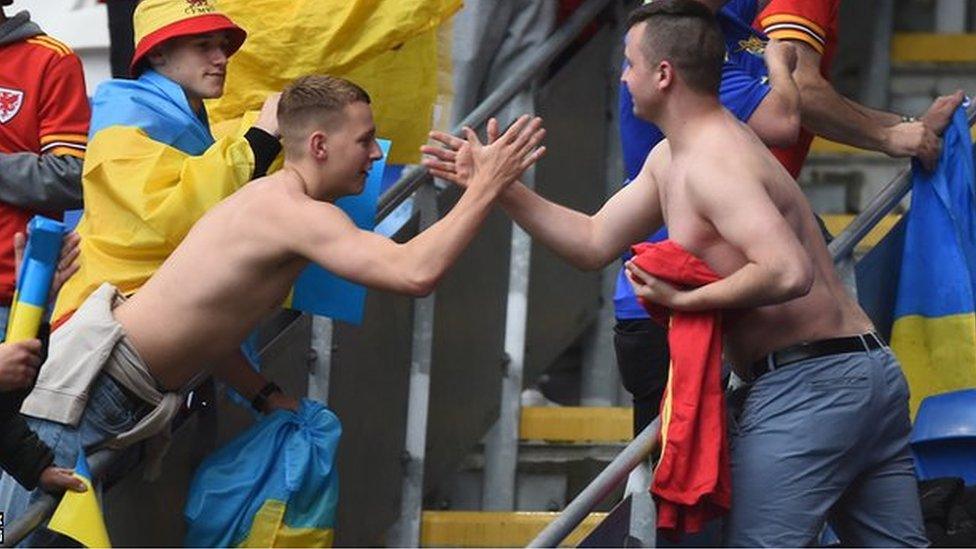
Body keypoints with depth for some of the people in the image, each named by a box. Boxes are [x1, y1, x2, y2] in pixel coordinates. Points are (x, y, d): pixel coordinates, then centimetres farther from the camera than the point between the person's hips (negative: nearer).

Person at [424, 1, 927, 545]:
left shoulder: (713, 165, -17)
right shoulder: (670, 158, 16)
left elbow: (787, 273, -29)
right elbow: (594, 242, 22)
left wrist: (686, 299, -19)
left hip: (806, 386, -11)